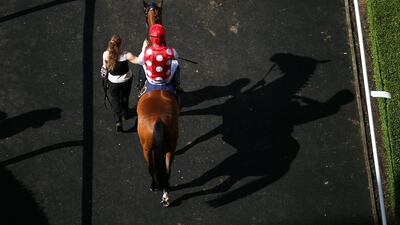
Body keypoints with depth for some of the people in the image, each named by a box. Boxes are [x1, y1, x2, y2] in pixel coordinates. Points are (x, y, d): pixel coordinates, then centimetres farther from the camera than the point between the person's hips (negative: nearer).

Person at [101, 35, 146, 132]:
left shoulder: (105, 55, -23)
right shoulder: (126, 55, -31)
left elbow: (105, 67, -6)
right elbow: (138, 60, -25)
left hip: (113, 82, 0)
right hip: (126, 80, 0)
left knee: (115, 99, 20)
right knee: (125, 97, 28)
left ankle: (118, 121, 7)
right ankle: (125, 113, 51)